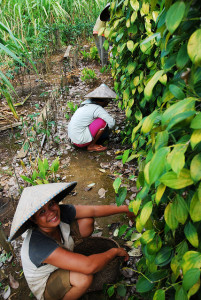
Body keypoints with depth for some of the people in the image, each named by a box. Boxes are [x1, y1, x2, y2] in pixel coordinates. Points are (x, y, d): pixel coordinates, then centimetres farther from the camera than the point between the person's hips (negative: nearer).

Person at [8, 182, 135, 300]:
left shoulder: (61, 212, -24)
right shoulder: (38, 245, -41)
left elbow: (94, 210, -12)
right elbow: (89, 267, -45)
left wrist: (124, 208, -12)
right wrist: (115, 251, -31)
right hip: (45, 286, -6)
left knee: (86, 221, -9)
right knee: (84, 277, -35)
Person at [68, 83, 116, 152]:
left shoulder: (88, 102, 7)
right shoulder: (98, 109, -17)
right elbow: (112, 123, -20)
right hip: (81, 140, -9)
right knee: (104, 121, -12)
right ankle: (91, 146, -2)